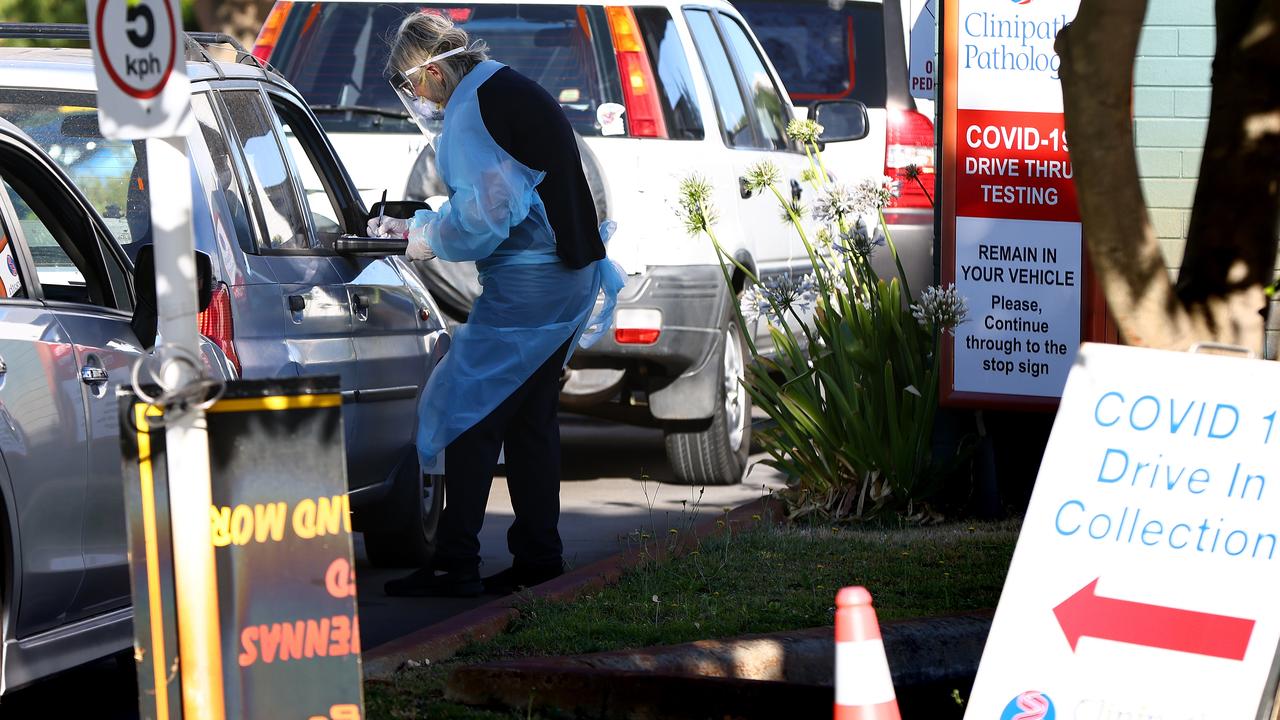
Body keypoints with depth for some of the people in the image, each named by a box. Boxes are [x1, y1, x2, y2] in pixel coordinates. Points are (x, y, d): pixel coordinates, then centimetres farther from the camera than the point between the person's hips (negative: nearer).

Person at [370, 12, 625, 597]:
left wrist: (430, 241, -2)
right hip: (570, 274, 10)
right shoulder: (516, 93, 17)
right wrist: (418, 225, 23)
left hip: (523, 286, -10)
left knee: (470, 415, -6)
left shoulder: (472, 114, -15)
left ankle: (455, 565, -7)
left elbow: (481, 220, -19)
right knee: (529, 417, 16)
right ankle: (538, 555, 19)